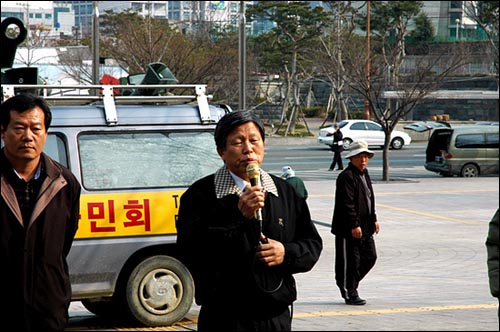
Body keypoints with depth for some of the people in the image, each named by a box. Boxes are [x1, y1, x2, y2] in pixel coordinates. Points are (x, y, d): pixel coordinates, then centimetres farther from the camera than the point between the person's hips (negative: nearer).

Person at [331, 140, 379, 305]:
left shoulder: (364, 174, 16)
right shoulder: (346, 177, -15)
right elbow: (347, 204, -20)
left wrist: (373, 219, 20)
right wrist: (354, 225, -22)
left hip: (365, 227, 9)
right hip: (349, 229, -9)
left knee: (370, 257, 12)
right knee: (351, 261, -2)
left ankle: (349, 284, 26)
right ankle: (350, 294, 8)